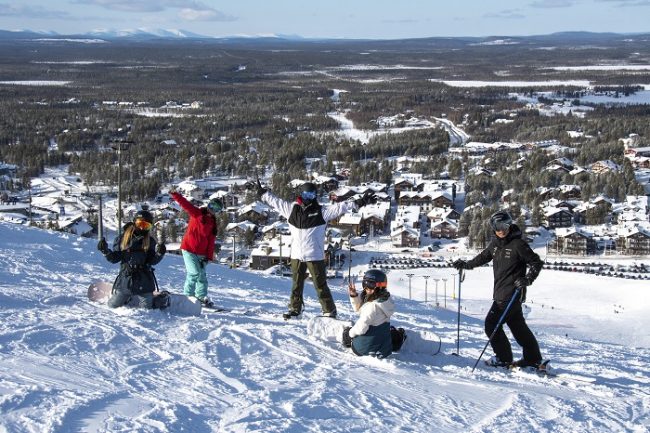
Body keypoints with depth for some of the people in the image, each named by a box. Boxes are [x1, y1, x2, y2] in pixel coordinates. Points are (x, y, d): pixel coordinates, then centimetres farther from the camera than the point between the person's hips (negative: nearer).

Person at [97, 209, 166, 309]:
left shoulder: (150, 241, 3)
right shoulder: (123, 238, 3)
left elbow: (153, 261, -1)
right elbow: (114, 258, 4)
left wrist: (159, 254, -20)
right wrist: (105, 251, -13)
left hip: (143, 281, 0)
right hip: (125, 279, 0)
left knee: (145, 306, -6)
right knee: (113, 305, 1)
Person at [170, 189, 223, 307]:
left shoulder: (212, 223, 10)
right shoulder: (197, 213, -3)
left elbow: (211, 241, 9)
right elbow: (185, 204, -18)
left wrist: (209, 256, 4)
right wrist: (176, 195, -33)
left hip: (201, 252, 6)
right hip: (189, 249, -6)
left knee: (202, 275, 9)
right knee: (194, 272, -15)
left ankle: (202, 297, 22)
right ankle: (188, 294, -1)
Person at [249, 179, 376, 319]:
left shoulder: (321, 212, -5)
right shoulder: (292, 209, 5)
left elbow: (340, 207, -11)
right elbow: (275, 201, 16)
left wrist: (360, 202, -20)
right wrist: (260, 191, 21)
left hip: (315, 256, -4)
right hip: (296, 255, 4)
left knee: (321, 286, -1)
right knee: (296, 285, 17)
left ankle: (329, 311, 6)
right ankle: (295, 308, 31)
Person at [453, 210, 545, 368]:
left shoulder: (518, 244, -12)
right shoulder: (495, 243, 10)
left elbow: (536, 263, -9)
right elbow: (484, 256, 29)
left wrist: (528, 279, -22)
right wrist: (466, 264, 30)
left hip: (511, 294, -8)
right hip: (500, 293, 8)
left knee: (492, 323, -7)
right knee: (518, 326, 12)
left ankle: (504, 358, 4)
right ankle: (533, 358, 19)